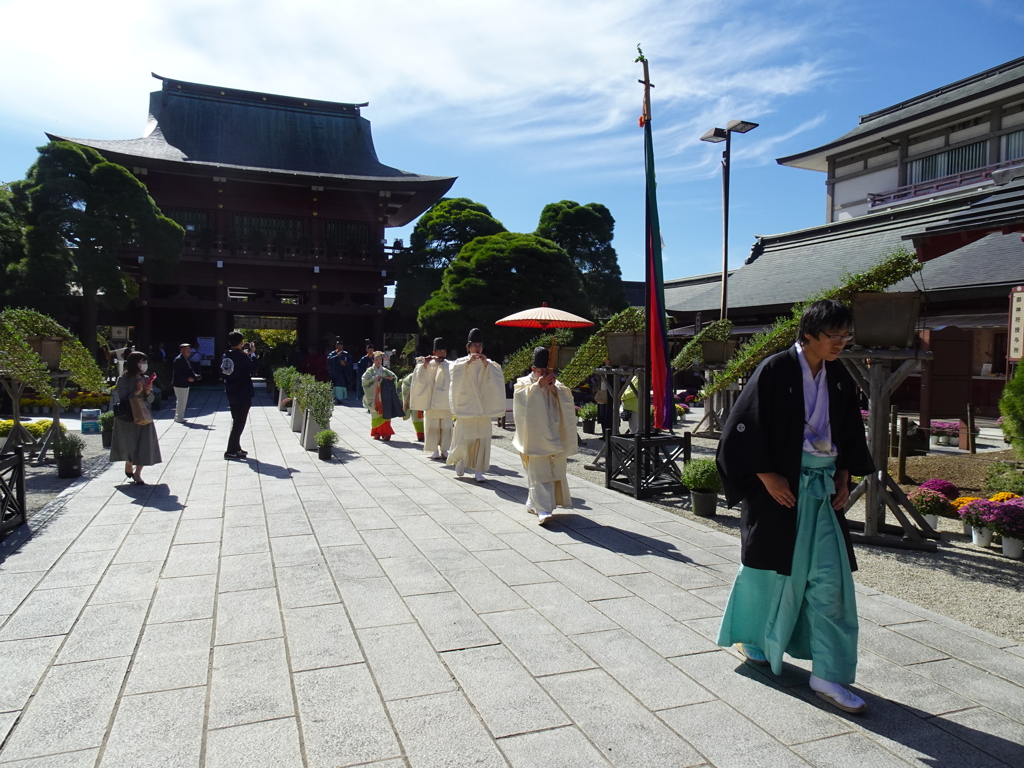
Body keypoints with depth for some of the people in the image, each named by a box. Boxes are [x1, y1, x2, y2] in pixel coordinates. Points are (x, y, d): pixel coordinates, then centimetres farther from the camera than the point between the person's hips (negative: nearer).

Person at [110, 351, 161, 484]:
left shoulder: (146, 379, 5)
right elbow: (123, 400, -12)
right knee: (130, 445, 6)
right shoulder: (123, 379, -8)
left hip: (143, 416, 4)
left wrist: (148, 392, -11)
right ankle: (129, 467, 31)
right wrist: (137, 392, -20)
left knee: (144, 445, -3)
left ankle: (137, 473, 5)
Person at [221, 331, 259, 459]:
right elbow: (253, 367, -12)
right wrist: (252, 353, -4)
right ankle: (231, 451, -1)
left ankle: (236, 448, 25)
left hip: (231, 395, 8)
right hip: (243, 395, -8)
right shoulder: (241, 356, -18)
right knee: (239, 423, -1)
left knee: (236, 422, 19)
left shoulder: (225, 356, 5)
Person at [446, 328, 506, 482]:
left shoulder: (488, 363, 8)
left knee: (482, 439, -2)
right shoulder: (461, 362, 5)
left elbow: (498, 375, -9)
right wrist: (468, 362, -24)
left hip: (483, 407, 2)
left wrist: (486, 364, -20)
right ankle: (459, 459, 29)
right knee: (463, 438, -1)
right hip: (466, 406, -1)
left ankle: (478, 470, 6)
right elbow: (454, 370, -16)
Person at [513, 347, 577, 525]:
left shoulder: (556, 383, 13)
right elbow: (521, 399, -14)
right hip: (535, 435, -5)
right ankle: (543, 509, -17)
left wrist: (554, 388, -13)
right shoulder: (524, 383, 4)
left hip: (553, 435, 5)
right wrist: (538, 386, -15)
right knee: (539, 472, -12)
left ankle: (533, 503, 26)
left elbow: (567, 399, 0)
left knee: (554, 470, 9)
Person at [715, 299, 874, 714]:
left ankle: (827, 675, 10)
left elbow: (849, 432, 17)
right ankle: (753, 641, 35)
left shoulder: (839, 378, 5)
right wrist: (768, 478, -15)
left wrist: (844, 477, 6)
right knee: (771, 568, 10)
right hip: (780, 487, -5)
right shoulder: (775, 371, -13)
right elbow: (744, 427, -14)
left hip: (822, 489, 6)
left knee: (830, 578, 2)